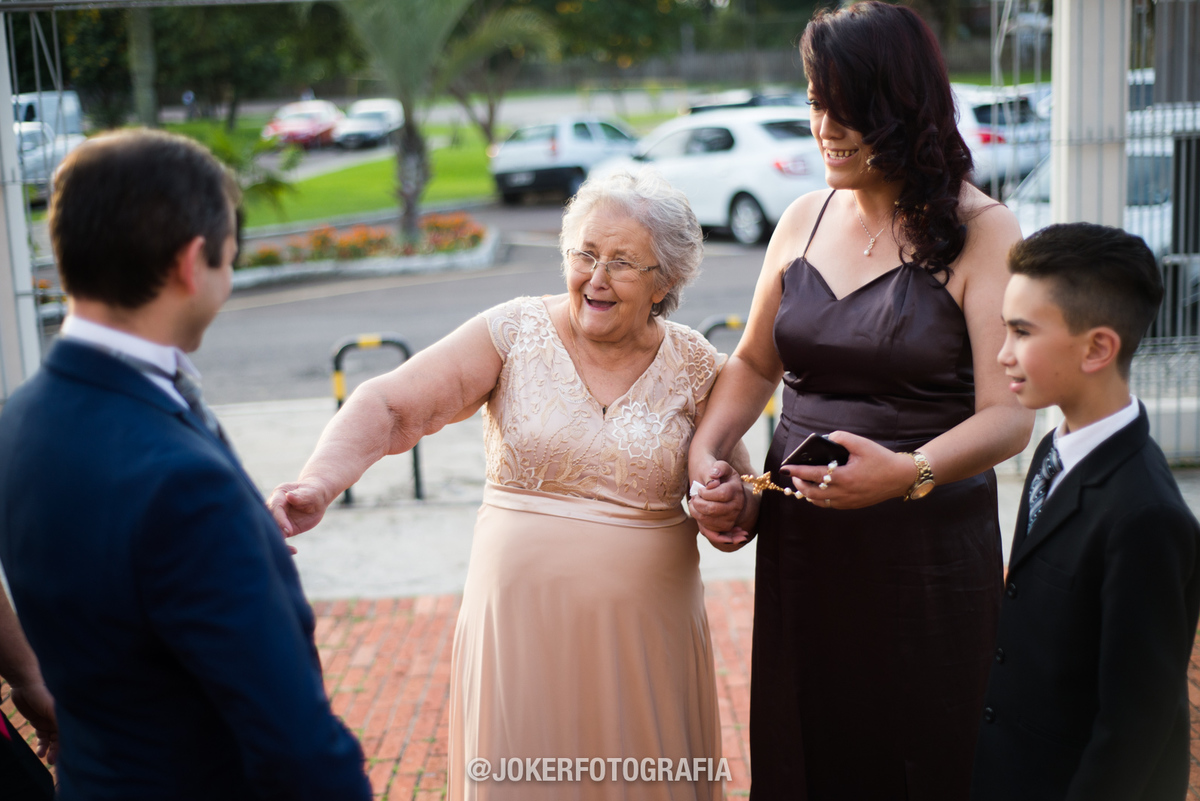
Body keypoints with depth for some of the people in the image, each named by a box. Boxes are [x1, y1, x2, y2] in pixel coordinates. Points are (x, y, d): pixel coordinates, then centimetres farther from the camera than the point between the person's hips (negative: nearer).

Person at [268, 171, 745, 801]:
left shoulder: (694, 367, 1)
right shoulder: (515, 334, -5)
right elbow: (389, 406, -12)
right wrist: (317, 485, -29)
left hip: (647, 633, 1)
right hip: (522, 624, -1)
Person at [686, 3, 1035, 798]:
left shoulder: (981, 233, -9)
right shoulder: (804, 221, 7)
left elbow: (1009, 416, -15)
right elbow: (755, 362, 18)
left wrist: (908, 473, -32)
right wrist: (706, 452, 2)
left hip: (925, 547, -4)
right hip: (800, 544, 4)